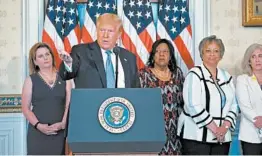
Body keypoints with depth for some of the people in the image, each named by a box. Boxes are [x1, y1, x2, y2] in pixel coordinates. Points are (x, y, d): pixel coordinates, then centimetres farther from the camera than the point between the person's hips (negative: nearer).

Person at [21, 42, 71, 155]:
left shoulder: (64, 79, 9)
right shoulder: (31, 80, 6)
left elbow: (69, 105, 4)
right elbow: (25, 108, 2)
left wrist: (63, 123, -11)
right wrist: (38, 125, -12)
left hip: (60, 132, 1)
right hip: (37, 132, -1)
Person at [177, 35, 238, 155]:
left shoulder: (227, 77, 13)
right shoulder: (194, 75, -5)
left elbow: (233, 106, 10)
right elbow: (194, 106, -15)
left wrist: (225, 126, -6)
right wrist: (214, 128, -15)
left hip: (222, 138, 5)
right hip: (196, 136, -5)